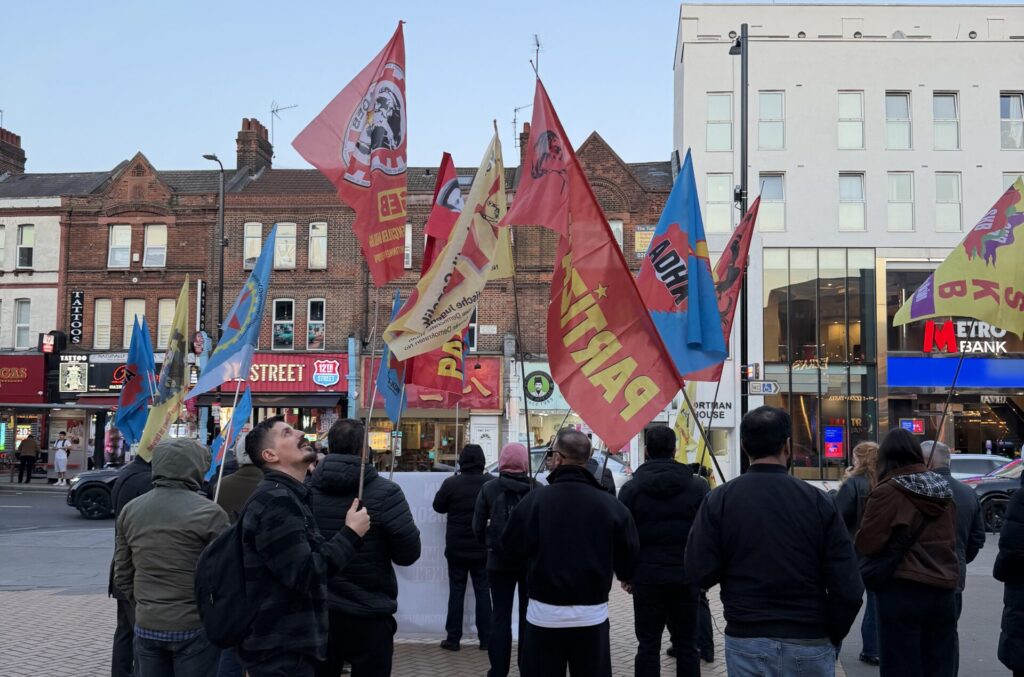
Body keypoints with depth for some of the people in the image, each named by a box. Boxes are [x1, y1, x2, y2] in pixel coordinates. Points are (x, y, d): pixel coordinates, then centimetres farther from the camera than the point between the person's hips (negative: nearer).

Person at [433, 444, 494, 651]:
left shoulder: (451, 484, -13)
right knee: (483, 591, 9)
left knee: (456, 592, 7)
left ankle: (453, 639, 10)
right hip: (483, 548, 1)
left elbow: (438, 506, 1)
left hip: (457, 549, -1)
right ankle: (485, 639, 11)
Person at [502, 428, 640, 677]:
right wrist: (627, 576, 22)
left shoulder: (534, 500, -12)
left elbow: (512, 548, 1)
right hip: (593, 613, 1)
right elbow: (629, 557, -1)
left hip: (544, 613, -1)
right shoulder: (611, 505, -8)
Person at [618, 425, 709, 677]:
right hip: (687, 576, 1)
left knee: (648, 644, 6)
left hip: (647, 577, -1)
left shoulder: (631, 488, -2)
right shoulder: (698, 487, -1)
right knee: (687, 644, 10)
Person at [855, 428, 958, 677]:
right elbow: (950, 539, 19)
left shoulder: (888, 491, -12)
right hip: (943, 590, 6)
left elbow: (867, 543, -12)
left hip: (902, 591, -6)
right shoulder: (943, 489, 9)